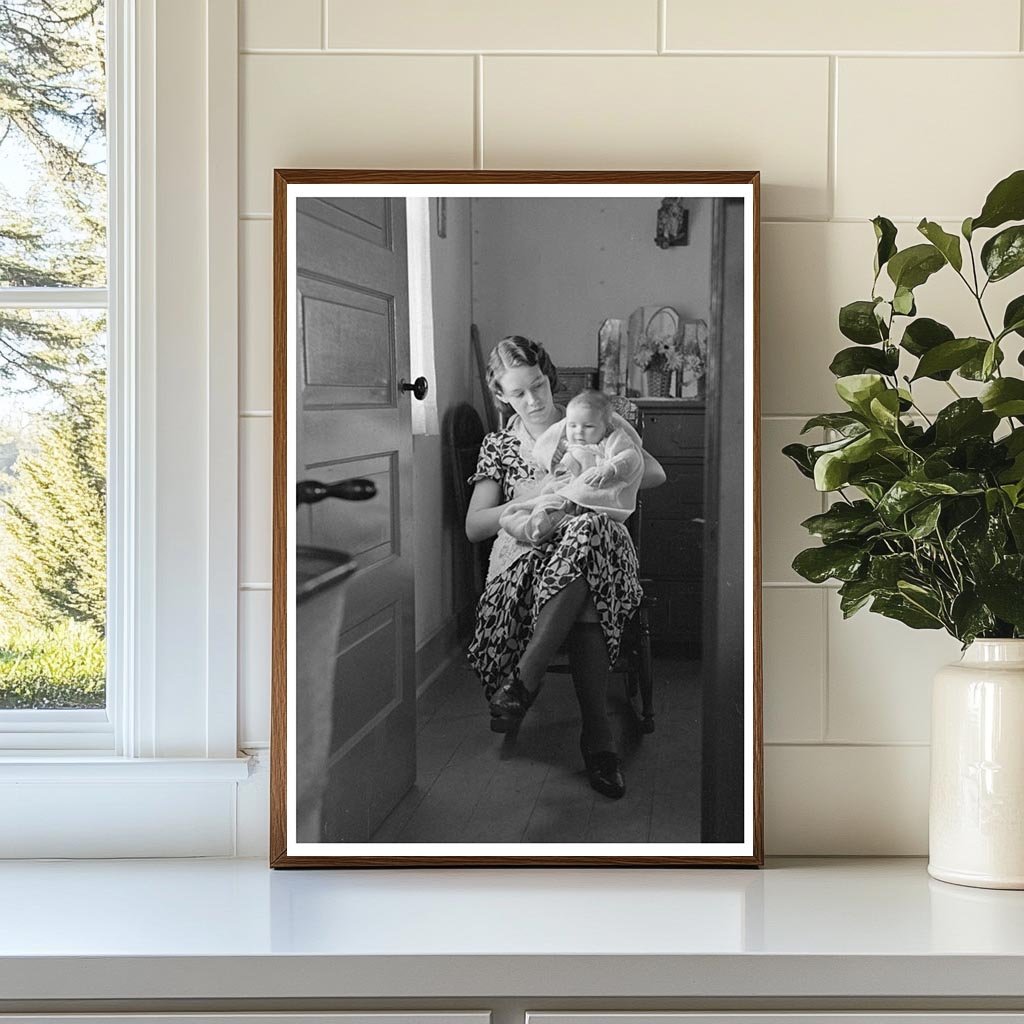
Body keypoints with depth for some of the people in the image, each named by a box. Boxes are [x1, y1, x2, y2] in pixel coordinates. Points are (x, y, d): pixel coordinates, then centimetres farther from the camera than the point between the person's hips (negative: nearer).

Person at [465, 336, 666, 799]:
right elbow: (473, 527, 9)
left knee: (587, 528, -43)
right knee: (583, 601, -41)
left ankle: (522, 680, -44)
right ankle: (598, 738, -42)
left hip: (599, 550, 0)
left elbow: (656, 473, 11)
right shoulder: (498, 447, 17)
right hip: (526, 553, 0)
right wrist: (528, 501, -10)